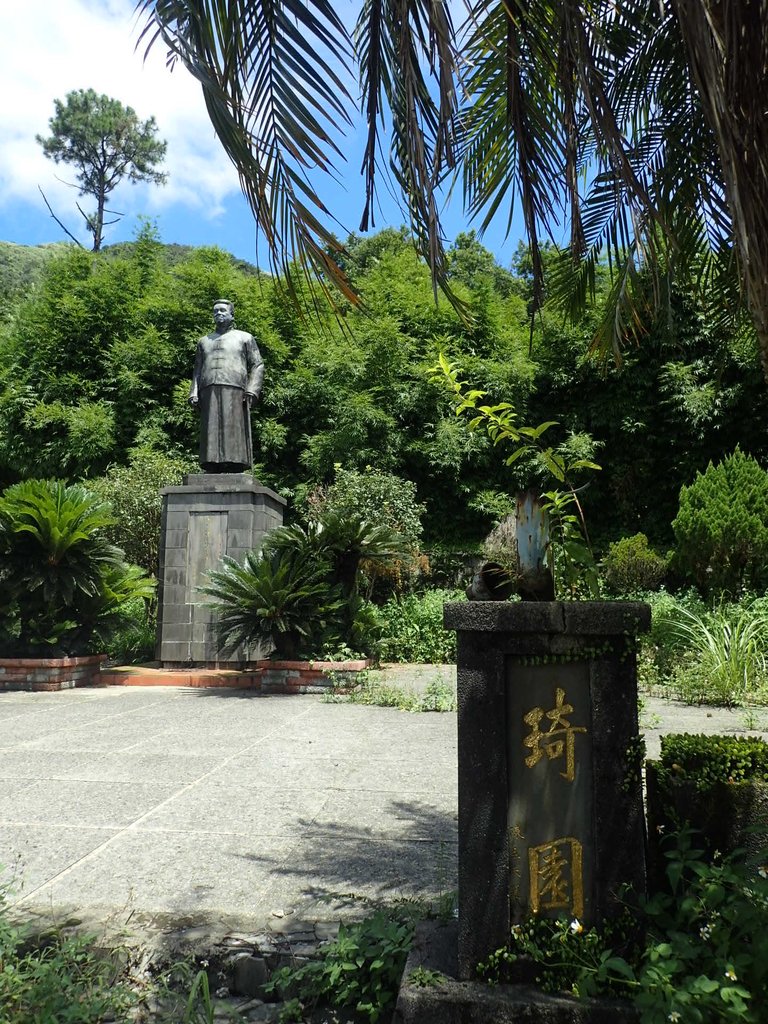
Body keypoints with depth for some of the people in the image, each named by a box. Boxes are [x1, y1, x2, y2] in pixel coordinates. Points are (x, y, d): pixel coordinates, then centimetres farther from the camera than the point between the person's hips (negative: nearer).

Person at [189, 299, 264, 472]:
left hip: (234, 392, -3)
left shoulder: (245, 338, 17)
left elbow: (257, 366, 7)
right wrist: (194, 393, 6)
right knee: (211, 435, -6)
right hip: (209, 394, 3)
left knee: (233, 434, -11)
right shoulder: (204, 341, 28)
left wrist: (251, 391, -8)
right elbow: (197, 370, 23)